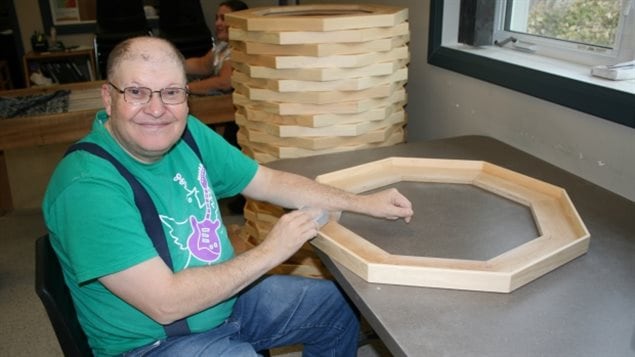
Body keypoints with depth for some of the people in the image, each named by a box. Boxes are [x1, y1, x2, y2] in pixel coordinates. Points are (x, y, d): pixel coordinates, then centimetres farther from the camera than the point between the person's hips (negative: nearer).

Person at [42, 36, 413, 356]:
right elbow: (165, 303, -29)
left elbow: (271, 182, 3)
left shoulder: (188, 133, -7)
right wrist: (268, 253, -23)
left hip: (228, 298, 7)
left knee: (339, 307, 15)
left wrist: (362, 203, 0)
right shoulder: (88, 187, -28)